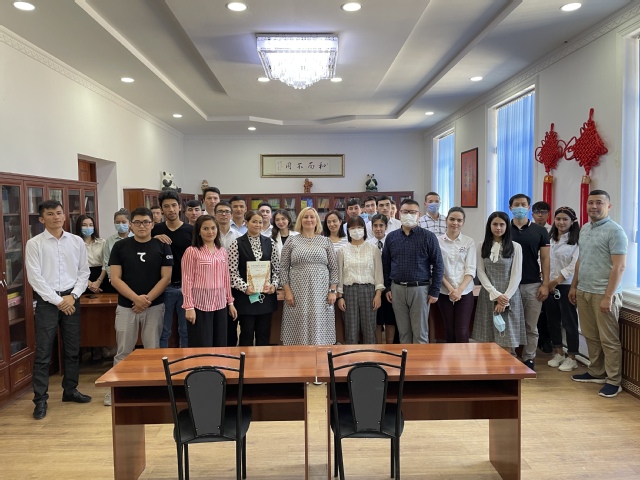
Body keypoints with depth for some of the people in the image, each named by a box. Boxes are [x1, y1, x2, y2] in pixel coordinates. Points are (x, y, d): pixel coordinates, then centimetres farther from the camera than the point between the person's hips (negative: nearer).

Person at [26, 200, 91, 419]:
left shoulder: (77, 241, 5)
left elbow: (84, 272, 6)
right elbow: (35, 278, -9)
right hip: (47, 301, -3)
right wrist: (57, 300, -12)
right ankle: (40, 399, 8)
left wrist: (72, 296, -7)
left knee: (73, 349, 12)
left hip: (71, 299, 4)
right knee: (43, 352, -1)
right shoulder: (34, 244, -4)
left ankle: (70, 390, 27)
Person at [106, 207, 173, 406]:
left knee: (153, 350, 8)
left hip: (154, 307, 0)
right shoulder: (120, 246, 0)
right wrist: (136, 298, -16)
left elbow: (166, 278, -4)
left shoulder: (162, 247, 0)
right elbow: (115, 279, -4)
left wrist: (147, 299, -14)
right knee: (123, 351, 7)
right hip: (126, 307, 0)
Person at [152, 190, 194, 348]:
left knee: (186, 330, 10)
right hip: (164, 287, 1)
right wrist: (154, 240, -13)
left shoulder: (191, 231, 0)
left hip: (186, 286, 0)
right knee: (163, 331, 9)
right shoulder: (155, 230, 3)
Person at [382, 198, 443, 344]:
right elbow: (386, 264, 12)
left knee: (420, 332, 4)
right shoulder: (391, 237, 7)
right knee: (403, 331, 12)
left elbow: (438, 265, -4)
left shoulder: (428, 237, -3)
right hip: (397, 289, 3)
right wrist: (387, 288, 7)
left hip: (420, 289, -3)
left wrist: (434, 291, -7)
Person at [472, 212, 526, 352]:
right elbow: (481, 273, 1)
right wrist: (495, 294, -10)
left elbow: (516, 275, -3)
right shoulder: (482, 247, 5)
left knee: (506, 343, -2)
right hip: (488, 296, 2)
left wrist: (505, 298, -11)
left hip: (509, 297, -2)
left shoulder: (515, 247, 0)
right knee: (488, 341, 3)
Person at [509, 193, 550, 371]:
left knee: (531, 327, 8)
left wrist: (545, 284, -5)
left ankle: (529, 360, 19)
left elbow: (545, 259, 3)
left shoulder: (540, 231, 4)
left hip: (533, 285, 1)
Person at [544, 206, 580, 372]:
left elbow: (575, 265, -14)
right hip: (549, 285, 6)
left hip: (566, 286, -6)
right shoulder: (549, 239, 10)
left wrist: (556, 281, -15)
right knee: (552, 321, 12)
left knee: (569, 322, 1)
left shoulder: (576, 240, -7)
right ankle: (559, 353, 26)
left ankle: (571, 358, 13)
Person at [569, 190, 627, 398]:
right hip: (583, 292, 7)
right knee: (591, 336, 15)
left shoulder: (615, 231, -11)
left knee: (609, 339, 2)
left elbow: (619, 266, -16)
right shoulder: (584, 229, 12)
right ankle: (596, 372, 27)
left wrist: (608, 296, -20)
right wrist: (574, 286, 16)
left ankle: (613, 381, 12)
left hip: (603, 294, -7)